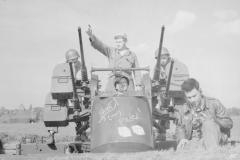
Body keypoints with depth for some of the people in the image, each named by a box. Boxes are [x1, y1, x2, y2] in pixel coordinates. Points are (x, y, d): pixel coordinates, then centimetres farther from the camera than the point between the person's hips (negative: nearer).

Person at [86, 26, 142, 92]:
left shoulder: (132, 55, 13)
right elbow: (99, 45, 0)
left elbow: (137, 72, 12)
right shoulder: (111, 51, 13)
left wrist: (138, 85, 3)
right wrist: (91, 36, -19)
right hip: (112, 84, 0)